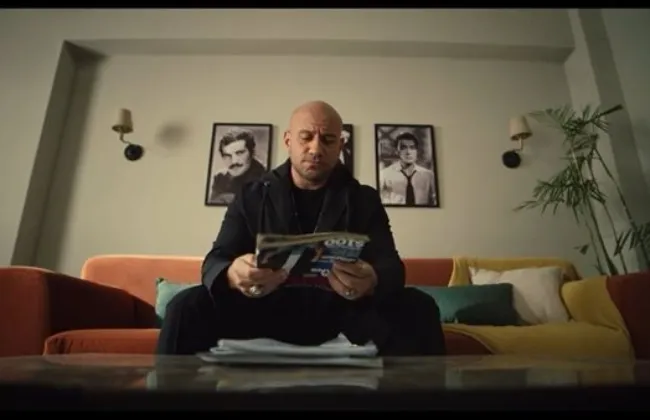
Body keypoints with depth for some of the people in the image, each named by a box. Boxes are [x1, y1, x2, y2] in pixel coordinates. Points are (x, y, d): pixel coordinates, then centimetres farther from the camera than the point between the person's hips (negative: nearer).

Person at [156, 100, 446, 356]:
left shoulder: (364, 199, 5)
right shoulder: (251, 196, 5)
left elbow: (390, 266, -6)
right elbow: (214, 262, -4)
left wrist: (373, 282, -34)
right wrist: (232, 275, -32)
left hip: (341, 312, 1)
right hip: (268, 311, 0)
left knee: (418, 308, -25)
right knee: (187, 307, -24)